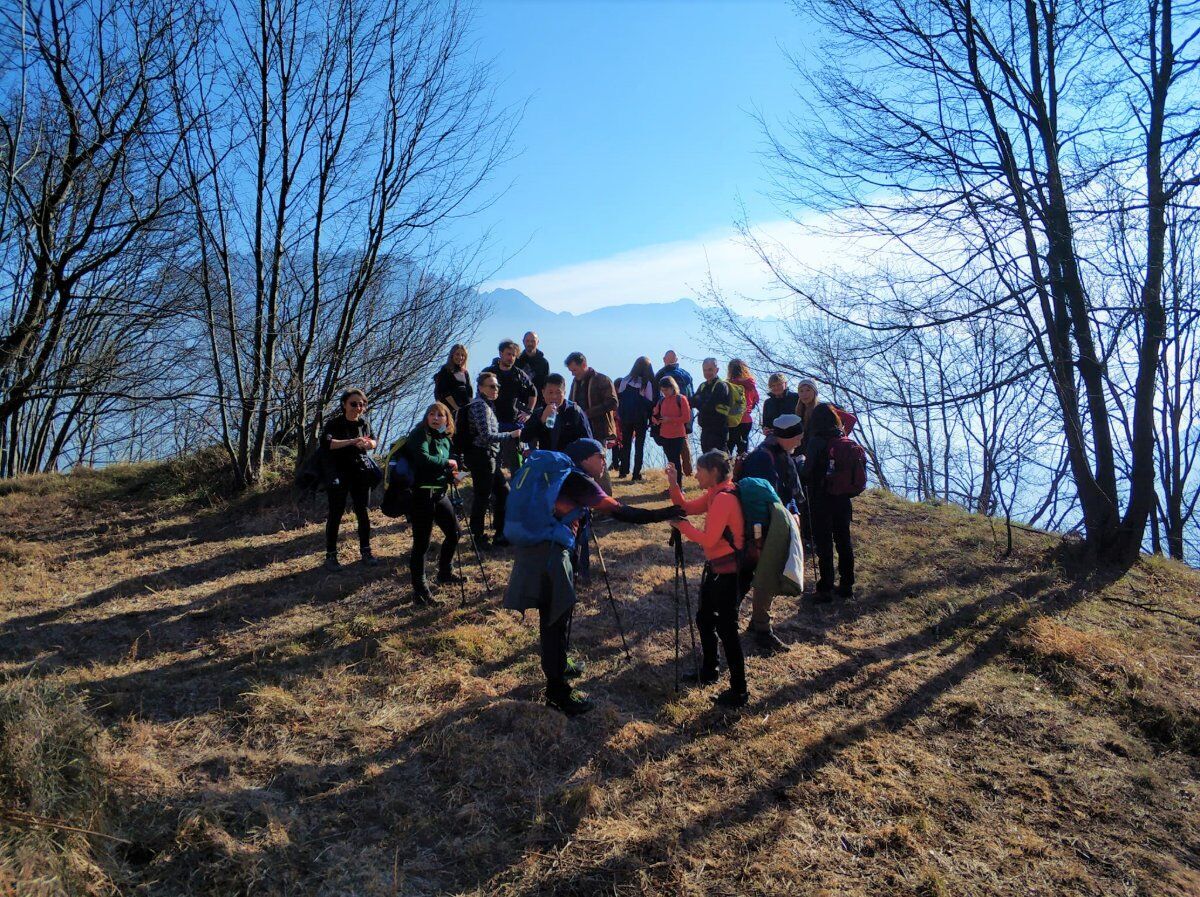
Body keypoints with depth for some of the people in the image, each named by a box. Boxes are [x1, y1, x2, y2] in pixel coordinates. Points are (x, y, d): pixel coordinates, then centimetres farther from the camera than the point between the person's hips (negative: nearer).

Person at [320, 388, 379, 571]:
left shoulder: (364, 423, 5)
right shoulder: (334, 423, -10)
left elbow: (373, 441, 19)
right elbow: (326, 443, -27)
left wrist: (369, 443, -6)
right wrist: (352, 441, -35)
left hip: (360, 474, 4)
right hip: (338, 475, -4)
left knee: (363, 513, 8)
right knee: (336, 514, 1)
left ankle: (365, 552, 19)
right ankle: (330, 555, 10)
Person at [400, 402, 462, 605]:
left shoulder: (445, 439, 13)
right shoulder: (419, 435, -10)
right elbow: (423, 459, -27)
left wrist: (451, 473, 2)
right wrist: (447, 463, -13)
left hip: (439, 493, 8)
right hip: (421, 495, -8)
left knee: (453, 532, 17)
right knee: (421, 543, -5)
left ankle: (445, 572, 39)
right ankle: (419, 591, 3)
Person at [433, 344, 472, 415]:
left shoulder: (465, 373, 19)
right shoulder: (445, 371, 3)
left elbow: (469, 393, 16)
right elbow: (444, 392, -7)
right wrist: (456, 408, -14)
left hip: (465, 409, 5)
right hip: (451, 409, -5)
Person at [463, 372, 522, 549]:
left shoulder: (486, 405, 16)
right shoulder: (480, 406, -16)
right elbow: (487, 436, -22)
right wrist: (510, 435, -14)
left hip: (488, 457, 10)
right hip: (482, 457, -10)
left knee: (503, 491, 14)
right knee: (482, 496, -2)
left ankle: (500, 534, 22)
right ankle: (478, 537, 9)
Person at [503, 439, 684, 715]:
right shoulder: (578, 481, -9)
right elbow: (621, 513, -15)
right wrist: (669, 513, -12)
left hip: (534, 548, 9)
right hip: (547, 555, -9)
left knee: (555, 614, 22)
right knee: (556, 619, -1)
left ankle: (556, 667, 39)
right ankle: (557, 692, 8)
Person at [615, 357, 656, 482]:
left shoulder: (624, 381, -1)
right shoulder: (647, 383, -9)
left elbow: (619, 398, 1)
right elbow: (650, 402, -8)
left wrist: (620, 415, 9)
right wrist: (650, 419, 1)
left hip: (625, 418, 3)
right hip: (641, 419, -3)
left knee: (625, 445, 15)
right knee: (639, 446, 5)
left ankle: (623, 472, 18)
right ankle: (636, 475, 2)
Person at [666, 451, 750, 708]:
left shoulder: (724, 498, -22)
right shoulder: (715, 493, 7)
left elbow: (708, 539, -24)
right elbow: (688, 507, 10)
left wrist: (681, 525, -13)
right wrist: (673, 484, -2)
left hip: (731, 572, -10)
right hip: (717, 567, 10)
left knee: (726, 627, -3)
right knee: (704, 617, 20)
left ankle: (739, 691, 6)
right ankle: (708, 671, 38)